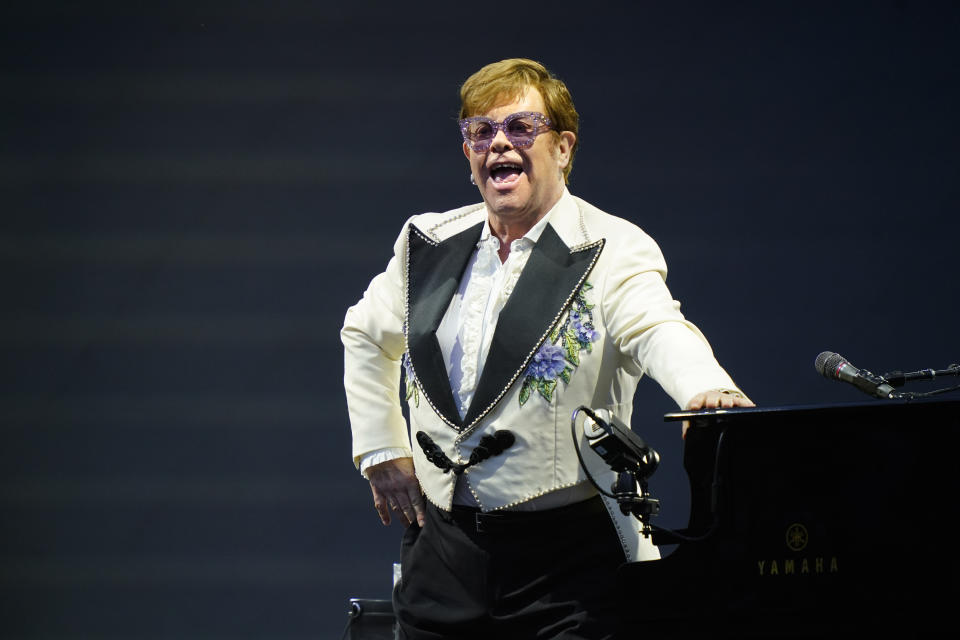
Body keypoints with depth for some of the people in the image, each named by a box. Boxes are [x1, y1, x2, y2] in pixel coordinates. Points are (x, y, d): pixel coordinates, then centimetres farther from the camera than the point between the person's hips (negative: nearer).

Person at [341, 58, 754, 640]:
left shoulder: (611, 250, -5)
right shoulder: (430, 243, 10)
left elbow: (658, 331, -25)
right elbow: (366, 334, 28)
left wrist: (709, 392, -46)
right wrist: (381, 449, 18)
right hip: (442, 543, 5)